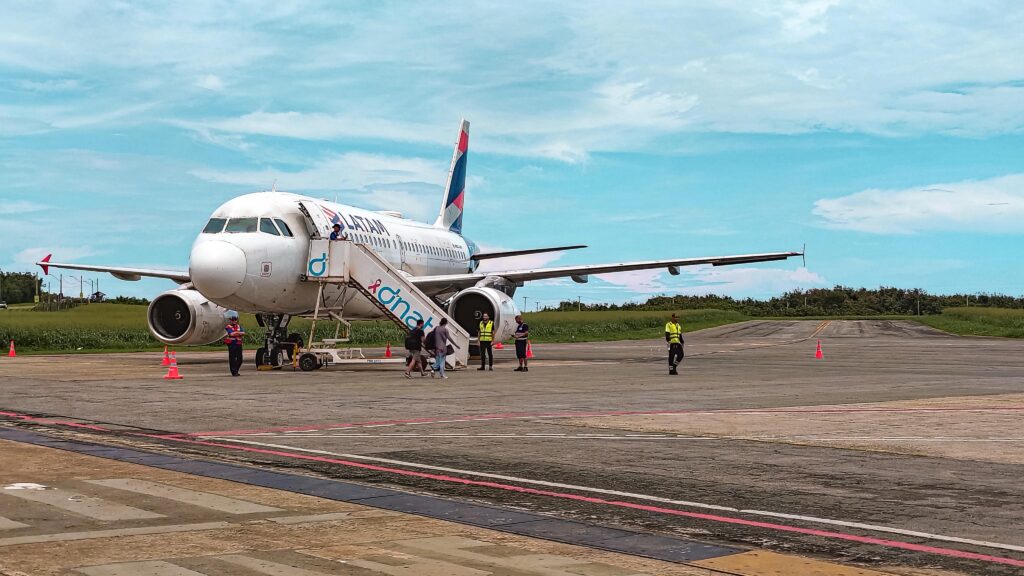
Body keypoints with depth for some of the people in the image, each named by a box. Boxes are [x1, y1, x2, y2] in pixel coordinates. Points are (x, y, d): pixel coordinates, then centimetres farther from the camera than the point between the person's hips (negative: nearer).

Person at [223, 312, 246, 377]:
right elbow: (231, 333, -19)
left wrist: (235, 333, -14)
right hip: (231, 345, -5)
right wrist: (239, 333, -7)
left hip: (239, 344, 5)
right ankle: (234, 372, 1)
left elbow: (243, 333, -1)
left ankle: (236, 371, 24)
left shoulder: (239, 327, 15)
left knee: (239, 359, 7)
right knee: (232, 359, -3)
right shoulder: (228, 327, -2)